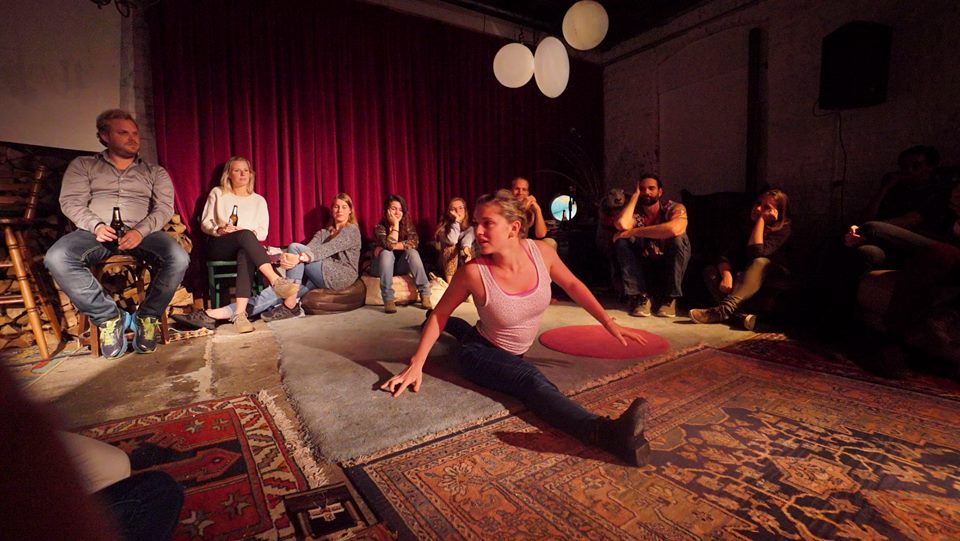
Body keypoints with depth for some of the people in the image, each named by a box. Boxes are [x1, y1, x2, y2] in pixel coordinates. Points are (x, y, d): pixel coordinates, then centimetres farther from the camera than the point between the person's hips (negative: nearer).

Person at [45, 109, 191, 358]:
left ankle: (147, 316, -13)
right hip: (96, 232, 1)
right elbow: (71, 202, 6)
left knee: (179, 259, -32)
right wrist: (96, 226, -16)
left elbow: (165, 207, 4)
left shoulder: (155, 172, 17)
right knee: (56, 258, -32)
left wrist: (141, 231, -16)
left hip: (142, 233, 0)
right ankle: (109, 316, -17)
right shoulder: (83, 165, 17)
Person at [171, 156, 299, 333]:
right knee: (245, 235, -37)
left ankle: (240, 313, -52)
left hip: (245, 248, 1)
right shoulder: (218, 193, 16)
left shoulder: (259, 200, 18)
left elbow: (263, 232, 10)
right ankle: (276, 280, -55)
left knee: (246, 255, -40)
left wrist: (254, 234, -13)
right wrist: (219, 230, -10)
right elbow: (205, 223, 11)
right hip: (219, 247, -1)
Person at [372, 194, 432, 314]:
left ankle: (425, 295, -29)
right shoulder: (380, 227, -12)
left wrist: (392, 246, -26)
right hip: (384, 267, -2)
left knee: (412, 252, -26)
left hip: (401, 265, 2)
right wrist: (395, 224, -23)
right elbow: (389, 245, -30)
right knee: (386, 253, -32)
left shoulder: (407, 224, -4)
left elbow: (414, 242, -23)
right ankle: (388, 299, -35)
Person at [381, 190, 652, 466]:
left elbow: (572, 284, -2)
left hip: (513, 352, 5)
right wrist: (416, 364, -18)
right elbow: (439, 314, -15)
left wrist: (610, 324, 0)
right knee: (532, 380, -33)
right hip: (480, 353, -5)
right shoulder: (474, 272, -27)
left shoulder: (541, 251, -18)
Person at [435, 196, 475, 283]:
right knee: (451, 248, -27)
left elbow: (468, 238, -22)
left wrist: (466, 247, -44)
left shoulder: (470, 228, 2)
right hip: (447, 265, -1)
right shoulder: (443, 228, -3)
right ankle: (449, 281, -34)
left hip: (464, 265, 1)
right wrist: (456, 221, -19)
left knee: (468, 248, -24)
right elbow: (452, 241, -23)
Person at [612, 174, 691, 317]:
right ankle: (640, 296, -19)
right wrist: (635, 195, -16)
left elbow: (674, 229, -37)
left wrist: (634, 231, -31)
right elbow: (621, 224, -30)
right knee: (622, 240, -20)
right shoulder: (635, 212, -4)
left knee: (679, 238, -29)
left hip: (670, 267, -2)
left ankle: (669, 297, -17)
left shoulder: (675, 208, -11)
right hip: (643, 267, 2)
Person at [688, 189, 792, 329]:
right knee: (710, 270, -21)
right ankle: (740, 314, -45)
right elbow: (726, 254, -12)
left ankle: (724, 309, -53)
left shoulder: (783, 228, -11)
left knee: (761, 262, -36)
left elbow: (756, 254, -28)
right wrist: (726, 275, -33)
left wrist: (761, 219, -23)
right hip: (743, 276, 4)